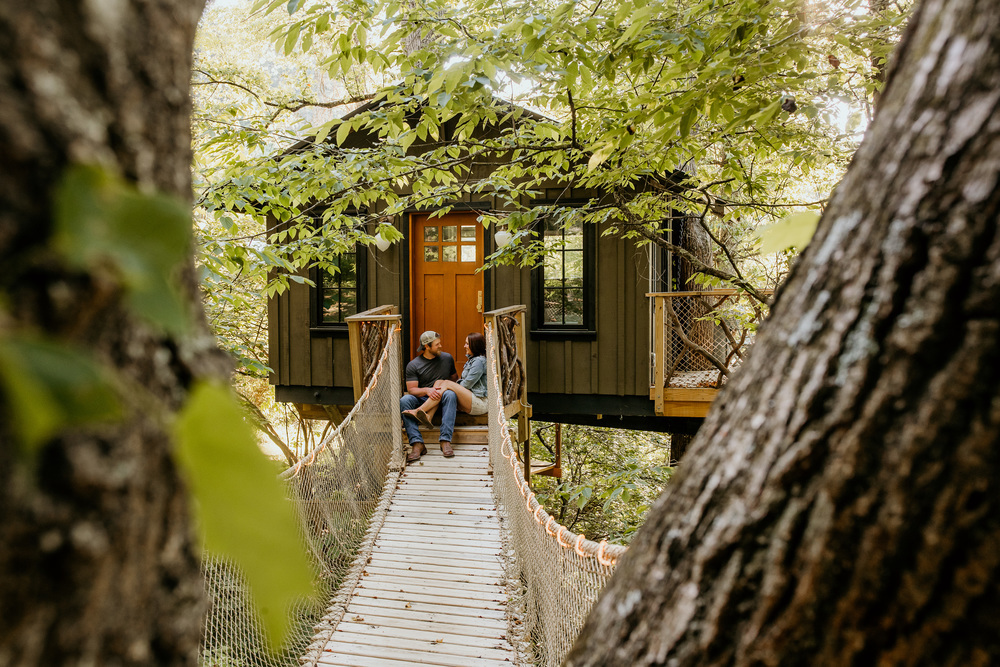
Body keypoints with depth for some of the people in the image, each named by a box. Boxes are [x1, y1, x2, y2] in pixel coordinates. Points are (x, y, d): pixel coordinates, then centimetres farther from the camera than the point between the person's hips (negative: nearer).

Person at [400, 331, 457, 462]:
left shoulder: (447, 358, 11)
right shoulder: (413, 365, 2)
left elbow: (454, 378, 22)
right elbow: (411, 389, -6)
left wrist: (443, 389, 1)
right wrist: (426, 390, -26)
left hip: (442, 398, 1)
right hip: (422, 399, -1)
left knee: (450, 394, -35)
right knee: (404, 401, -31)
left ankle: (445, 440, -40)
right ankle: (417, 443, -39)